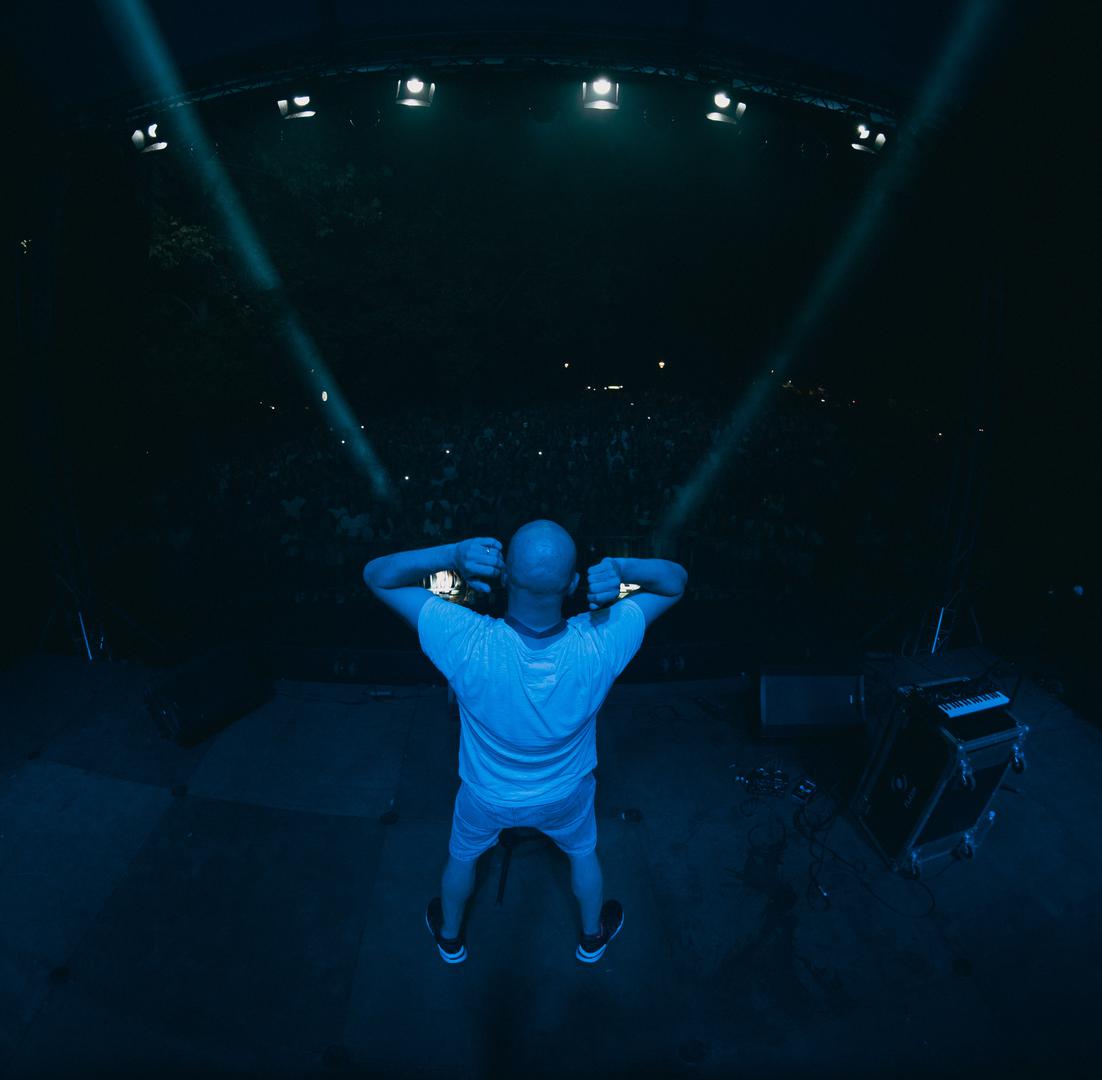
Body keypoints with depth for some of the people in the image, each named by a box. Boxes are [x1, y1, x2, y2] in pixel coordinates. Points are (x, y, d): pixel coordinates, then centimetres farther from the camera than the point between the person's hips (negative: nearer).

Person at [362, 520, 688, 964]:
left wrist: (453, 554, -46)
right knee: (583, 852, 34)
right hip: (565, 796, 1)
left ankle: (450, 936, 62)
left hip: (486, 798, 0)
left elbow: (376, 574, -28)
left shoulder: (465, 643, -41)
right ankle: (592, 936, 62)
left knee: (462, 855, 34)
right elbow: (676, 580, -21)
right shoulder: (599, 646, -37)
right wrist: (620, 569, -41)